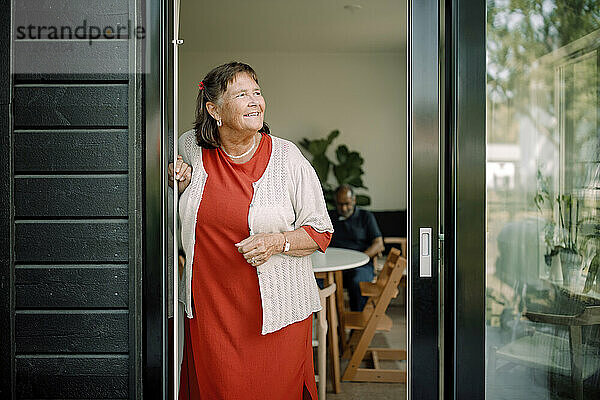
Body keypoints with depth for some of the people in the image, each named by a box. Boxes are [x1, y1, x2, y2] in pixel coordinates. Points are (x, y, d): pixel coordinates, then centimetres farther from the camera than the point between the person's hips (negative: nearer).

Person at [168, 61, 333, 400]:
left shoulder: (287, 157, -7)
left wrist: (278, 242, -20)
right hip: (208, 306, 2)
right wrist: (182, 183, -2)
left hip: (276, 308, -2)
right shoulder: (191, 147, 0)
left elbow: (321, 231, -2)